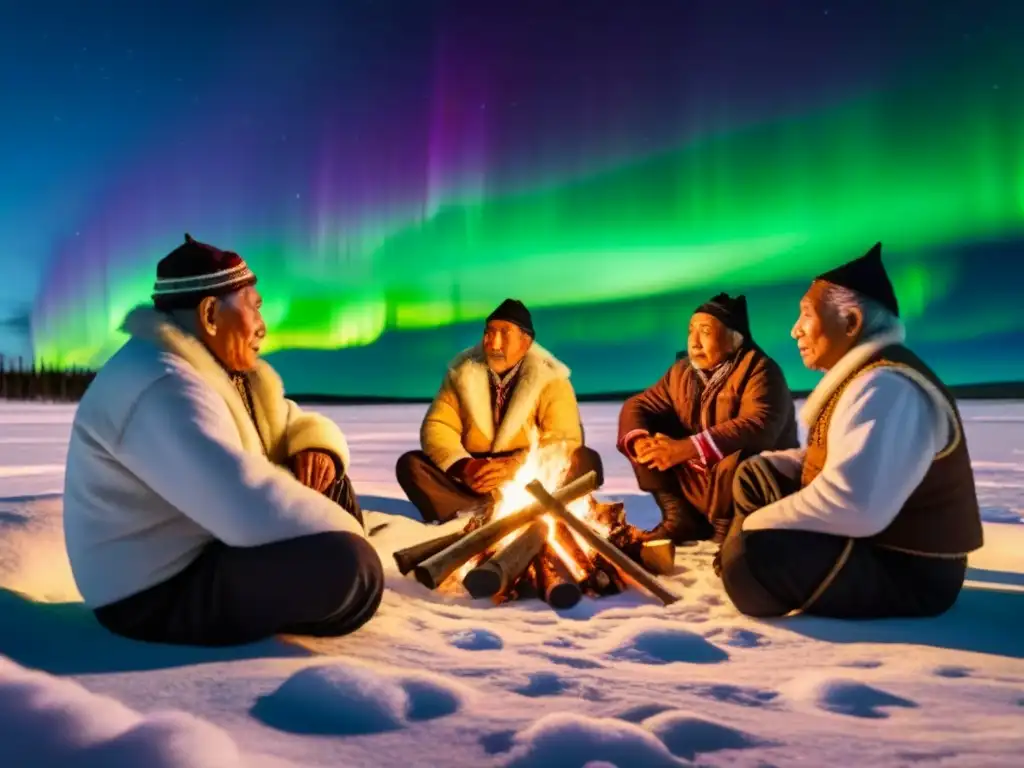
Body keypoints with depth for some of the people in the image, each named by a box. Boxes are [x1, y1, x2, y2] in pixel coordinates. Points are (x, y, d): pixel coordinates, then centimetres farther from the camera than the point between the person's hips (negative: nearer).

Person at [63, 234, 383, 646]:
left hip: (209, 541, 10)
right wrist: (348, 537, -21)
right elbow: (251, 506, -37)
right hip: (160, 591, -10)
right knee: (352, 569, -27)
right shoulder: (161, 387, -26)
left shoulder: (226, 368, 8)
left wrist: (318, 450, -12)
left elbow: (302, 424, 14)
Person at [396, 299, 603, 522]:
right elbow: (437, 427, -4)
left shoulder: (549, 379, -4)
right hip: (475, 480, 2)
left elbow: (563, 439, -14)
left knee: (587, 461, -26)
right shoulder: (462, 373, 3)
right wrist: (463, 466, -24)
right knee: (410, 463, -18)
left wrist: (516, 465, -31)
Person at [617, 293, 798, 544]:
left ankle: (725, 529, -11)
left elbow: (758, 428, -30)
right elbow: (636, 405, 4)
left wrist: (683, 449, -36)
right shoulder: (681, 372, 5)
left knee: (734, 461, -36)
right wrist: (639, 442, -21)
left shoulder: (759, 370, -15)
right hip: (696, 483, 6)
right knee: (648, 445, -5)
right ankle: (680, 518, -5)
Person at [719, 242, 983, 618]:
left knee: (751, 556, -31)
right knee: (754, 476, 18)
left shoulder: (885, 388, -25)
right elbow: (835, 463, 23)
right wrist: (760, 463, 9)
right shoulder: (861, 375, 9)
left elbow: (851, 506, -39)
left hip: (905, 573, -10)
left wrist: (754, 525, -23)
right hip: (869, 542, 10)